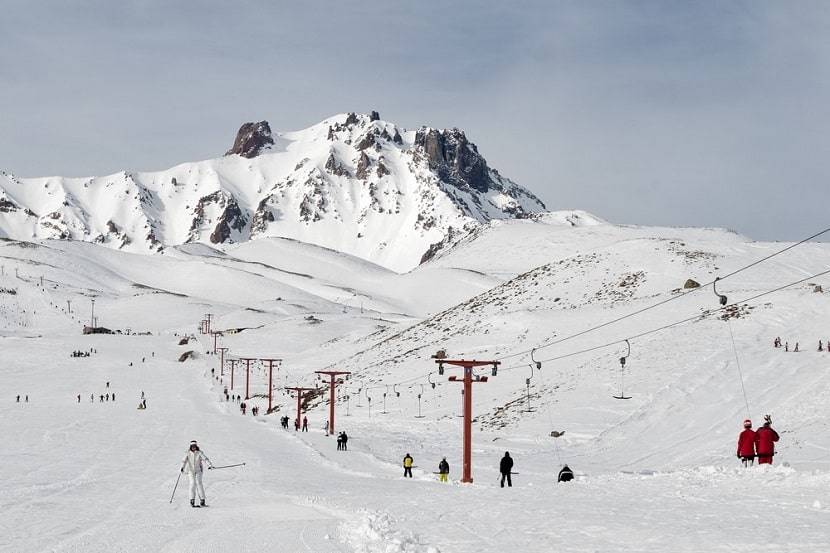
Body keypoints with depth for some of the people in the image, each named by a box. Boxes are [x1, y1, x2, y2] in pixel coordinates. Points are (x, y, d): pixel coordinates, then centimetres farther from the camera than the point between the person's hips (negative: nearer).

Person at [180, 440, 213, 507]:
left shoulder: (199, 453, -5)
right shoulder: (188, 453, -1)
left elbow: (205, 458, -16)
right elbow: (184, 461, -11)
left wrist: (210, 465, -33)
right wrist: (182, 467, -30)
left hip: (198, 470, -1)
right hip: (191, 471, 1)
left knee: (199, 483, -12)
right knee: (192, 483, -13)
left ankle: (202, 500, -11)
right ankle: (192, 499, -9)